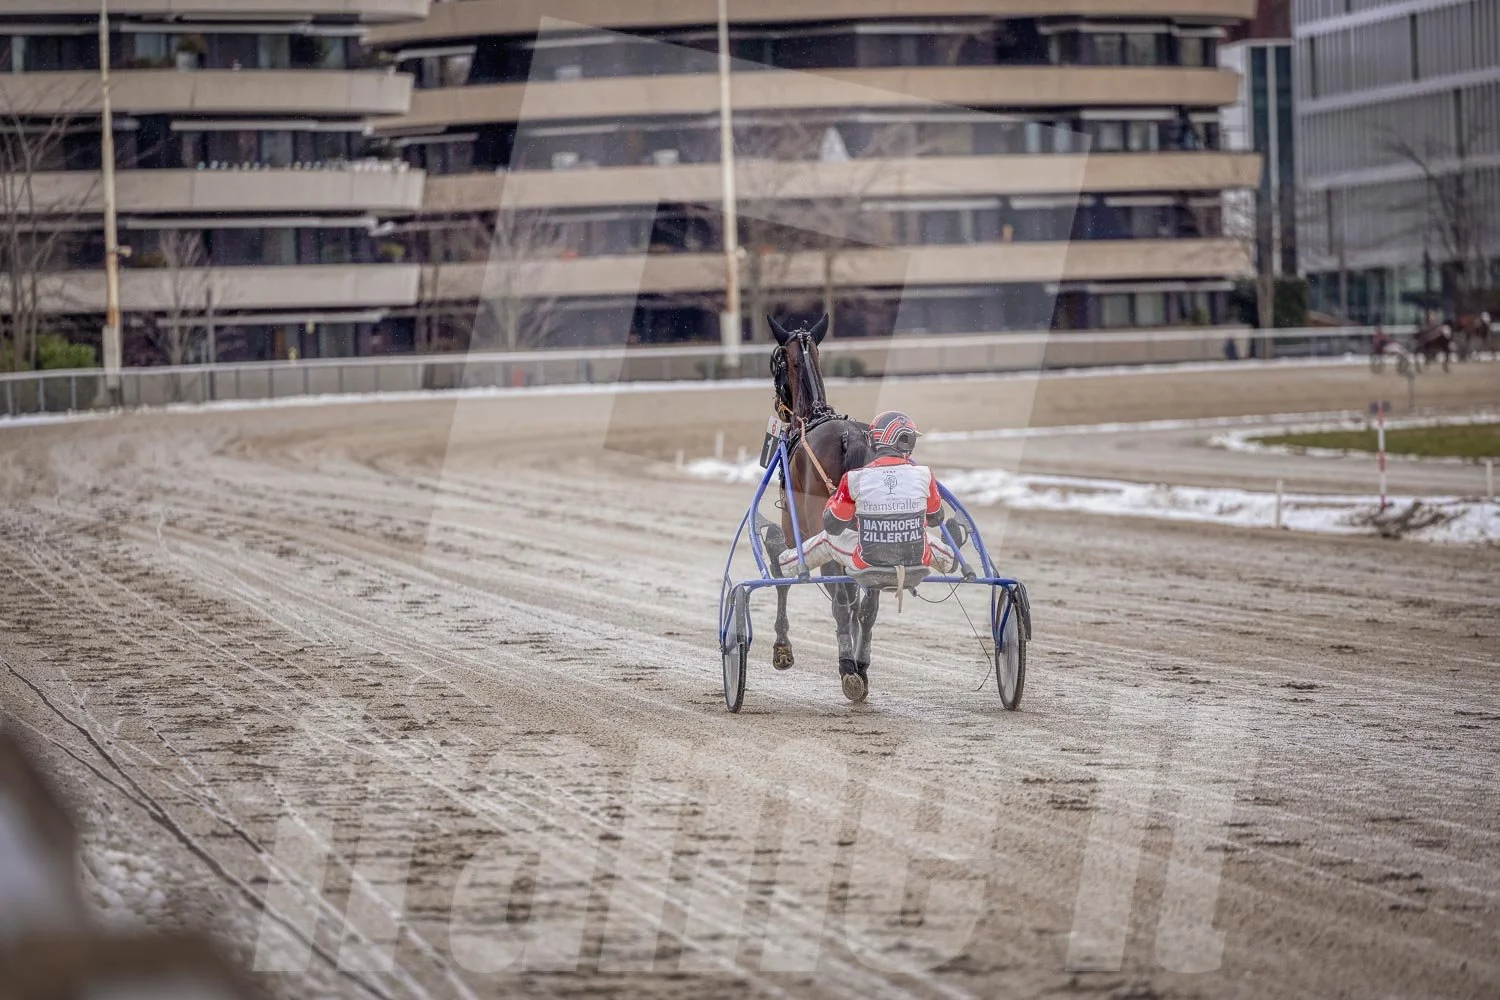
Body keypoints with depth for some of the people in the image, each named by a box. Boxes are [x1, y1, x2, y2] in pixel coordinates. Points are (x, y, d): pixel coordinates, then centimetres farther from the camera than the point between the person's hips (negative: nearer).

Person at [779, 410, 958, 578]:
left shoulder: (854, 478, -15)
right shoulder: (923, 475, -10)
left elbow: (832, 527, -3)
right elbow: (935, 519, 9)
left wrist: (832, 500, 19)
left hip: (867, 566, -1)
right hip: (915, 562, 1)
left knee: (828, 538, 30)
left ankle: (782, 565, 51)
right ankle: (950, 559, 68)